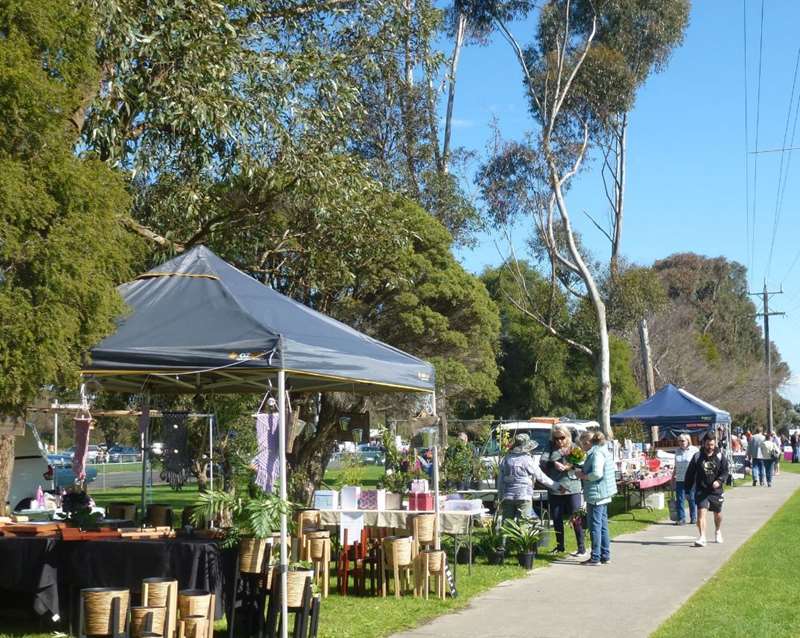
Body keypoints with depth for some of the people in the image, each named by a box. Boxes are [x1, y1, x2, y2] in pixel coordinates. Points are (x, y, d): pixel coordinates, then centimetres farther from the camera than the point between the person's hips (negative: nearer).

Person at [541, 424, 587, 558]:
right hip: (555, 489, 3)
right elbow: (542, 460, -6)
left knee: (576, 519, -3)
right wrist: (554, 463, -21)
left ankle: (582, 549, 4)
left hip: (572, 488, -3)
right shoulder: (551, 448, 9)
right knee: (557, 519, 11)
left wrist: (568, 466, -21)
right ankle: (560, 547, 27)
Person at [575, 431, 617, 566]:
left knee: (595, 526, -4)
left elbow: (597, 474, -24)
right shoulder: (602, 451, 15)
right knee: (603, 525, 14)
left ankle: (595, 558, 0)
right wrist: (583, 472, 12)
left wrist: (582, 476, -10)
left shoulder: (597, 453, -16)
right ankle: (605, 556, 20)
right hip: (604, 495, 10)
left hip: (596, 495, -10)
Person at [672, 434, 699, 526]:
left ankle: (694, 518, 14)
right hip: (679, 479, 4)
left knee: (692, 499, 2)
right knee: (679, 499, 0)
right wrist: (674, 475, 18)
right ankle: (681, 518, 4)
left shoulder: (694, 450, 0)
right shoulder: (677, 451, 13)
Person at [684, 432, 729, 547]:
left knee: (717, 513, 18)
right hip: (701, 490, -1)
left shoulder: (720, 456, -1)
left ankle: (718, 531, 45)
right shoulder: (697, 457, -1)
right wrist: (687, 490, 4)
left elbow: (725, 472, -4)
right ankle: (702, 537, -21)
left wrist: (719, 481, -24)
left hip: (716, 490, 1)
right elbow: (690, 474, 4)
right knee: (701, 512, -17)